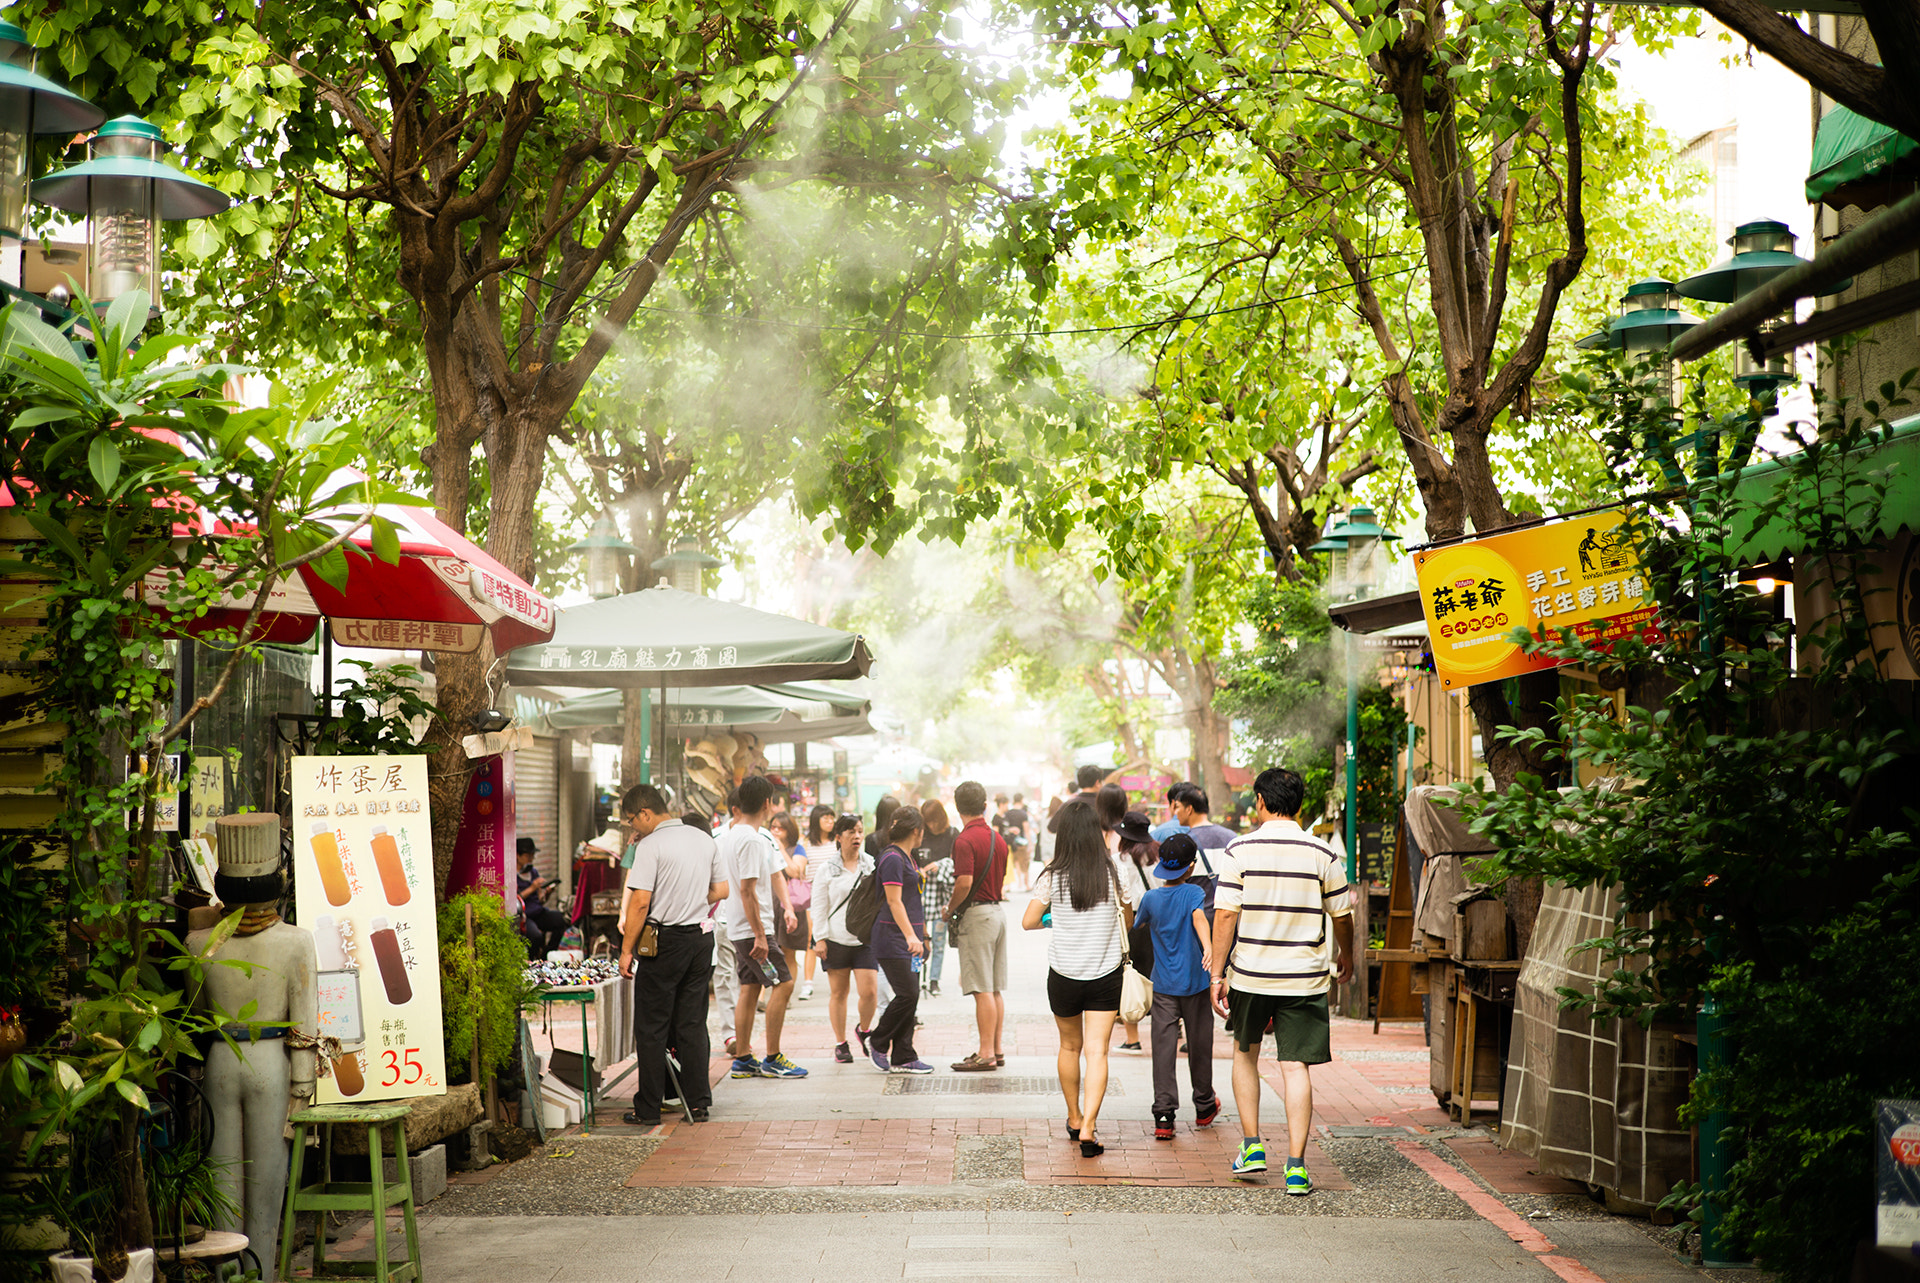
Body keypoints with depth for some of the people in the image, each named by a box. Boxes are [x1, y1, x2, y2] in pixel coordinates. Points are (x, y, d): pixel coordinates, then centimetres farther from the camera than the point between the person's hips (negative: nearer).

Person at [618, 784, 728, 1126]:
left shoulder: (650, 845, -12)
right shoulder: (705, 840, 9)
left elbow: (640, 902, -16)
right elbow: (721, 891, 14)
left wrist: (626, 949, -11)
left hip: (664, 942, -6)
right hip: (700, 940, 6)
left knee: (651, 1027, 2)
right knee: (693, 1024, 12)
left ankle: (648, 1109, 4)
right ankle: (697, 1102, 11)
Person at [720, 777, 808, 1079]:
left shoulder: (728, 836, 13)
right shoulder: (753, 840, -19)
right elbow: (748, 890, -22)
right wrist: (760, 935, -21)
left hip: (739, 928, 10)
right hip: (754, 927, -10)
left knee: (749, 989, 11)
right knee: (783, 984, -6)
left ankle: (742, 1059, 13)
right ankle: (772, 1059, -4)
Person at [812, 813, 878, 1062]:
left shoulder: (872, 865, 6)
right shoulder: (826, 870, 3)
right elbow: (820, 906, 3)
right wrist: (820, 938, -4)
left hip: (865, 938, 0)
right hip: (836, 938, 0)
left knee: (868, 991, -9)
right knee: (838, 993, 5)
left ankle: (864, 1029, 20)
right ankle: (840, 1043, 17)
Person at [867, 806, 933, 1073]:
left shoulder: (906, 858, 18)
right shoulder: (892, 859, -13)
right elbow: (894, 901, -20)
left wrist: (921, 935, 32)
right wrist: (910, 935, -28)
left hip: (909, 939, 10)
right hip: (893, 939, -10)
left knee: (910, 996, 6)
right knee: (908, 994, -12)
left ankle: (904, 1058, 8)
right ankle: (877, 1041, 6)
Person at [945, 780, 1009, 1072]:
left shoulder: (965, 840, -15)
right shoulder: (997, 839, 10)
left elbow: (965, 882, -23)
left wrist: (949, 910, -9)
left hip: (976, 914, -8)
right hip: (998, 911, 8)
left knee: (982, 990, -7)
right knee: (995, 989, 12)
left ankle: (986, 1054, -7)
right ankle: (996, 1049, 16)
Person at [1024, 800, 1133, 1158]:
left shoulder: (1052, 876, -8)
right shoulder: (1113, 873, -5)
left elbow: (1029, 921, -4)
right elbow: (1128, 921, 8)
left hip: (1064, 974, 1)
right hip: (1105, 974, -1)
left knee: (1070, 1046, 19)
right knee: (1097, 1051, -3)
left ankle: (1075, 1119, 33)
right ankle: (1088, 1128, -16)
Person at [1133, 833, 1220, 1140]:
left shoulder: (1150, 898, 2)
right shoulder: (1192, 892, -7)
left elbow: (1138, 926, 18)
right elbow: (1199, 918, -26)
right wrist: (1208, 947, -42)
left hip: (1164, 986, 2)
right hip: (1194, 982, -2)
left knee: (1164, 1047, -2)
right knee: (1199, 1045, 13)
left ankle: (1164, 1115, -11)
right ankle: (1204, 1107, 29)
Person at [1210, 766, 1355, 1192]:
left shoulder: (1239, 851, -7)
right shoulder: (1322, 855, -2)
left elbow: (1225, 915, -10)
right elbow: (1341, 915, 7)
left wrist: (1217, 973, -4)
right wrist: (1345, 955, 26)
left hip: (1250, 975, 0)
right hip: (1305, 977, 0)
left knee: (1245, 1053, 22)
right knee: (1296, 1067, 1)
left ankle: (1252, 1145, 21)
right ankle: (1296, 1166, -3)